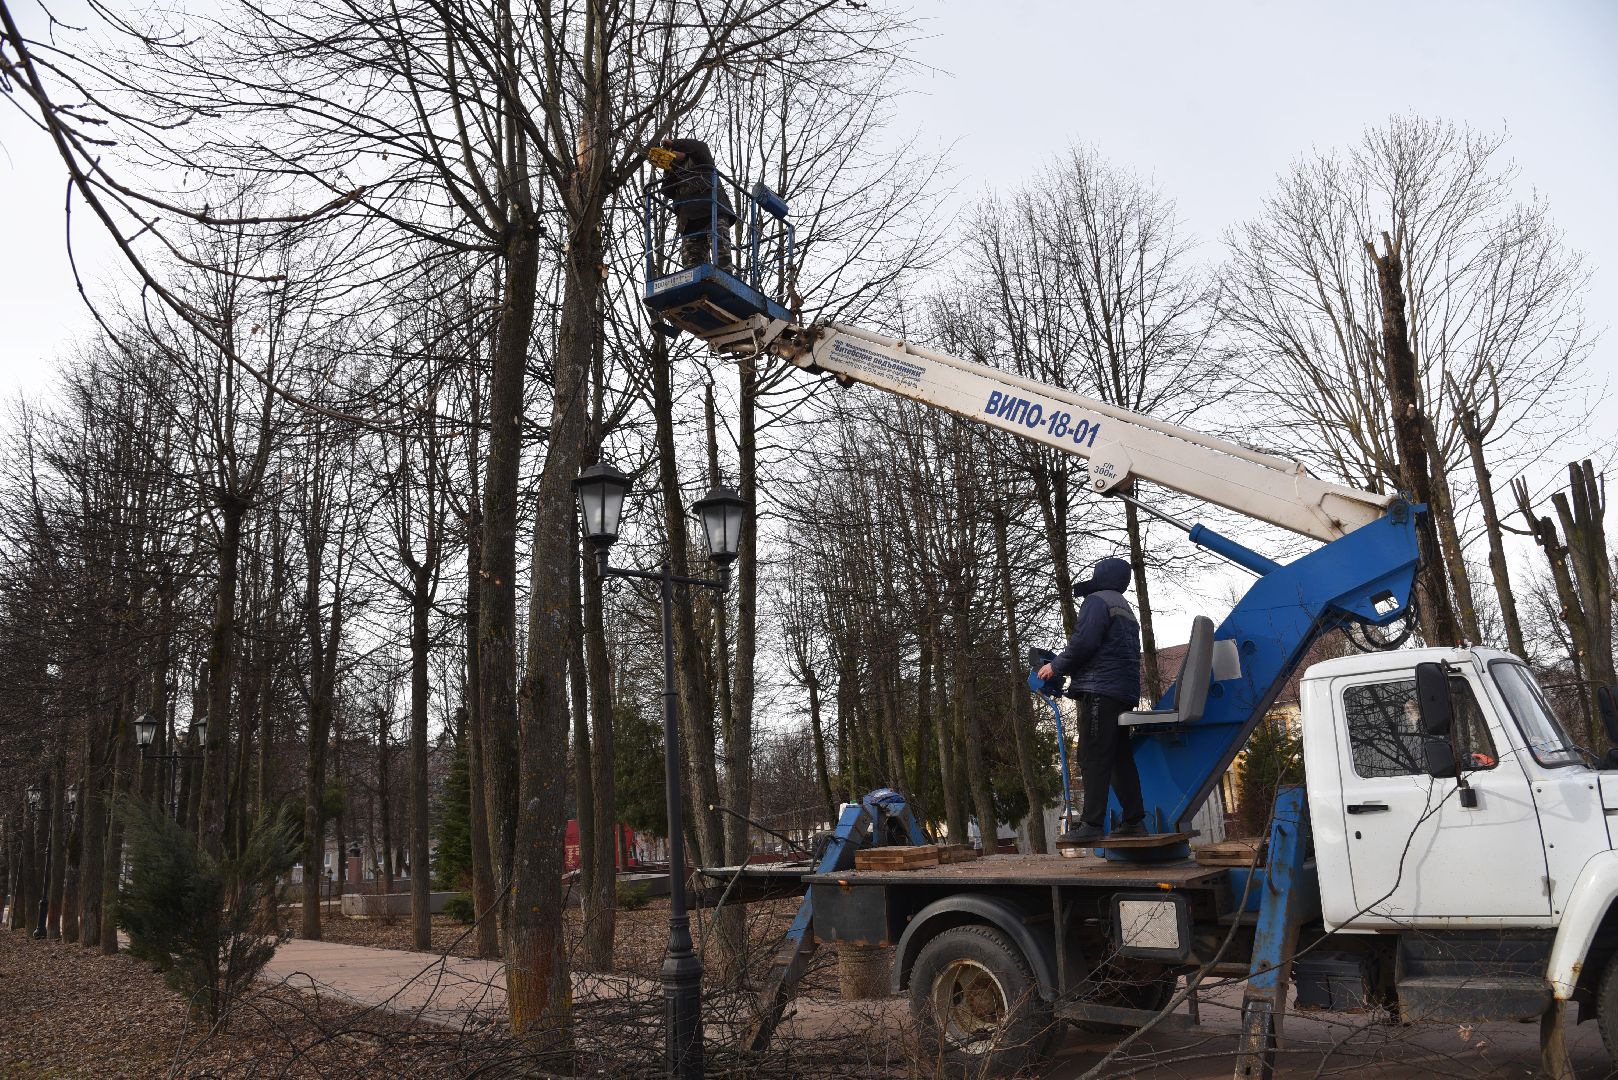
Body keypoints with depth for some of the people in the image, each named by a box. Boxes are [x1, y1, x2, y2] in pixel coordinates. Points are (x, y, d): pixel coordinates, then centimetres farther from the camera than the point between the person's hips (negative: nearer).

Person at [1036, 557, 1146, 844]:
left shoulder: (1097, 601, -4)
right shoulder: (1127, 610, 26)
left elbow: (1084, 642, -17)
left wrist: (1056, 666, -4)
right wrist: (1066, 668, 22)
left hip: (1100, 691, -9)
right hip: (1126, 693, 10)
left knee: (1093, 758, -11)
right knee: (1121, 758, 11)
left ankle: (1092, 823, -14)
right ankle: (1135, 820, 12)